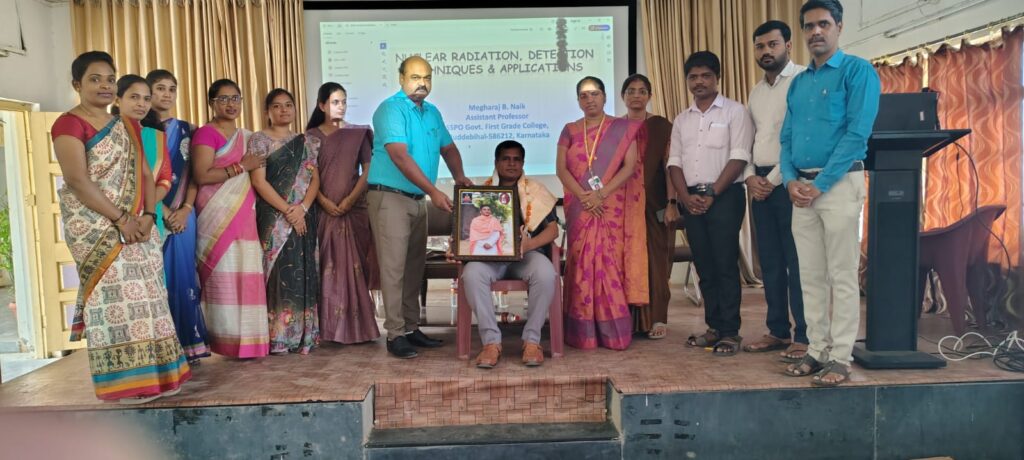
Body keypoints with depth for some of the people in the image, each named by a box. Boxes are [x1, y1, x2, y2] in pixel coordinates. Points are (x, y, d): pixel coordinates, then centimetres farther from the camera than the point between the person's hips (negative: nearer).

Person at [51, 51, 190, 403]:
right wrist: (120, 219, -17)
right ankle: (124, 381, 0)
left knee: (145, 296, 6)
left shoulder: (128, 127, 16)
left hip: (137, 227, 7)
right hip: (95, 228, -6)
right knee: (115, 297, -7)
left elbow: (145, 175, 12)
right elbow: (77, 180, -15)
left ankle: (151, 373, 14)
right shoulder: (69, 124, -5)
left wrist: (148, 216, -4)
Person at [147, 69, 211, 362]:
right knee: (158, 278, -3)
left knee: (184, 275, 3)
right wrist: (163, 210, -13)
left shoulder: (186, 130, 13)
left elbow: (194, 173, 8)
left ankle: (188, 343, 9)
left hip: (183, 214, 3)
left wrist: (185, 209, -6)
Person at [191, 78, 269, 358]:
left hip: (245, 215, 6)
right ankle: (228, 340, 0)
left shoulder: (246, 136, 20)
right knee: (224, 276, -6)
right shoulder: (206, 134, -3)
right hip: (218, 216, -6)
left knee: (248, 276, 3)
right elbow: (201, 176, -15)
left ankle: (248, 339, 9)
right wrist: (241, 166, -12)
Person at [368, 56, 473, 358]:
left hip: (417, 199, 8)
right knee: (394, 267, -7)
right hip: (390, 197, -8)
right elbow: (399, 156, -21)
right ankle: (395, 334, -1)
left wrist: (459, 176, 0)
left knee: (414, 267, 11)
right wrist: (433, 191, -25)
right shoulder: (391, 109, -11)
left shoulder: (432, 113, 13)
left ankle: (411, 328, 20)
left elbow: (449, 148, 21)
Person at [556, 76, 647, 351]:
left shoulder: (623, 129, 5)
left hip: (612, 209, -2)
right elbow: (561, 168, 2)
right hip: (579, 209, 2)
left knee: (610, 263, -4)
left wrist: (601, 194, -16)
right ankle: (584, 333, 4)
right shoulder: (570, 130, 11)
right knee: (582, 264, 0)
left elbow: (630, 166, -4)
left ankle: (614, 332, 1)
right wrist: (583, 196, -13)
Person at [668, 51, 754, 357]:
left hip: (724, 196, -5)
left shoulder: (734, 112, 0)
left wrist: (712, 193, -14)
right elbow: (675, 161, 10)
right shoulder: (682, 120, 16)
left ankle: (730, 332, 0)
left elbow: (739, 158, -9)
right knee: (704, 266, 8)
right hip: (691, 199, 5)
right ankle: (715, 327, 16)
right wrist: (686, 196, -5)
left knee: (725, 264, -6)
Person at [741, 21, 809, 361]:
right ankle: (778, 331, 18)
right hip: (760, 184, 7)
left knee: (798, 262, -4)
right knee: (770, 262, 9)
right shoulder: (756, 92, 18)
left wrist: (775, 179, -13)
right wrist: (750, 177, 1)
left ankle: (804, 336, 3)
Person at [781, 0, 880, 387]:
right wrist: (791, 180, -2)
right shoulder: (797, 83, 17)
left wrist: (821, 184, -15)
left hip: (839, 183, -6)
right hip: (802, 188, 6)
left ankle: (840, 358, 3)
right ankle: (817, 351, 15)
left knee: (842, 276, -3)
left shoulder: (857, 71, -2)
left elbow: (857, 133, -12)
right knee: (811, 277, 8)